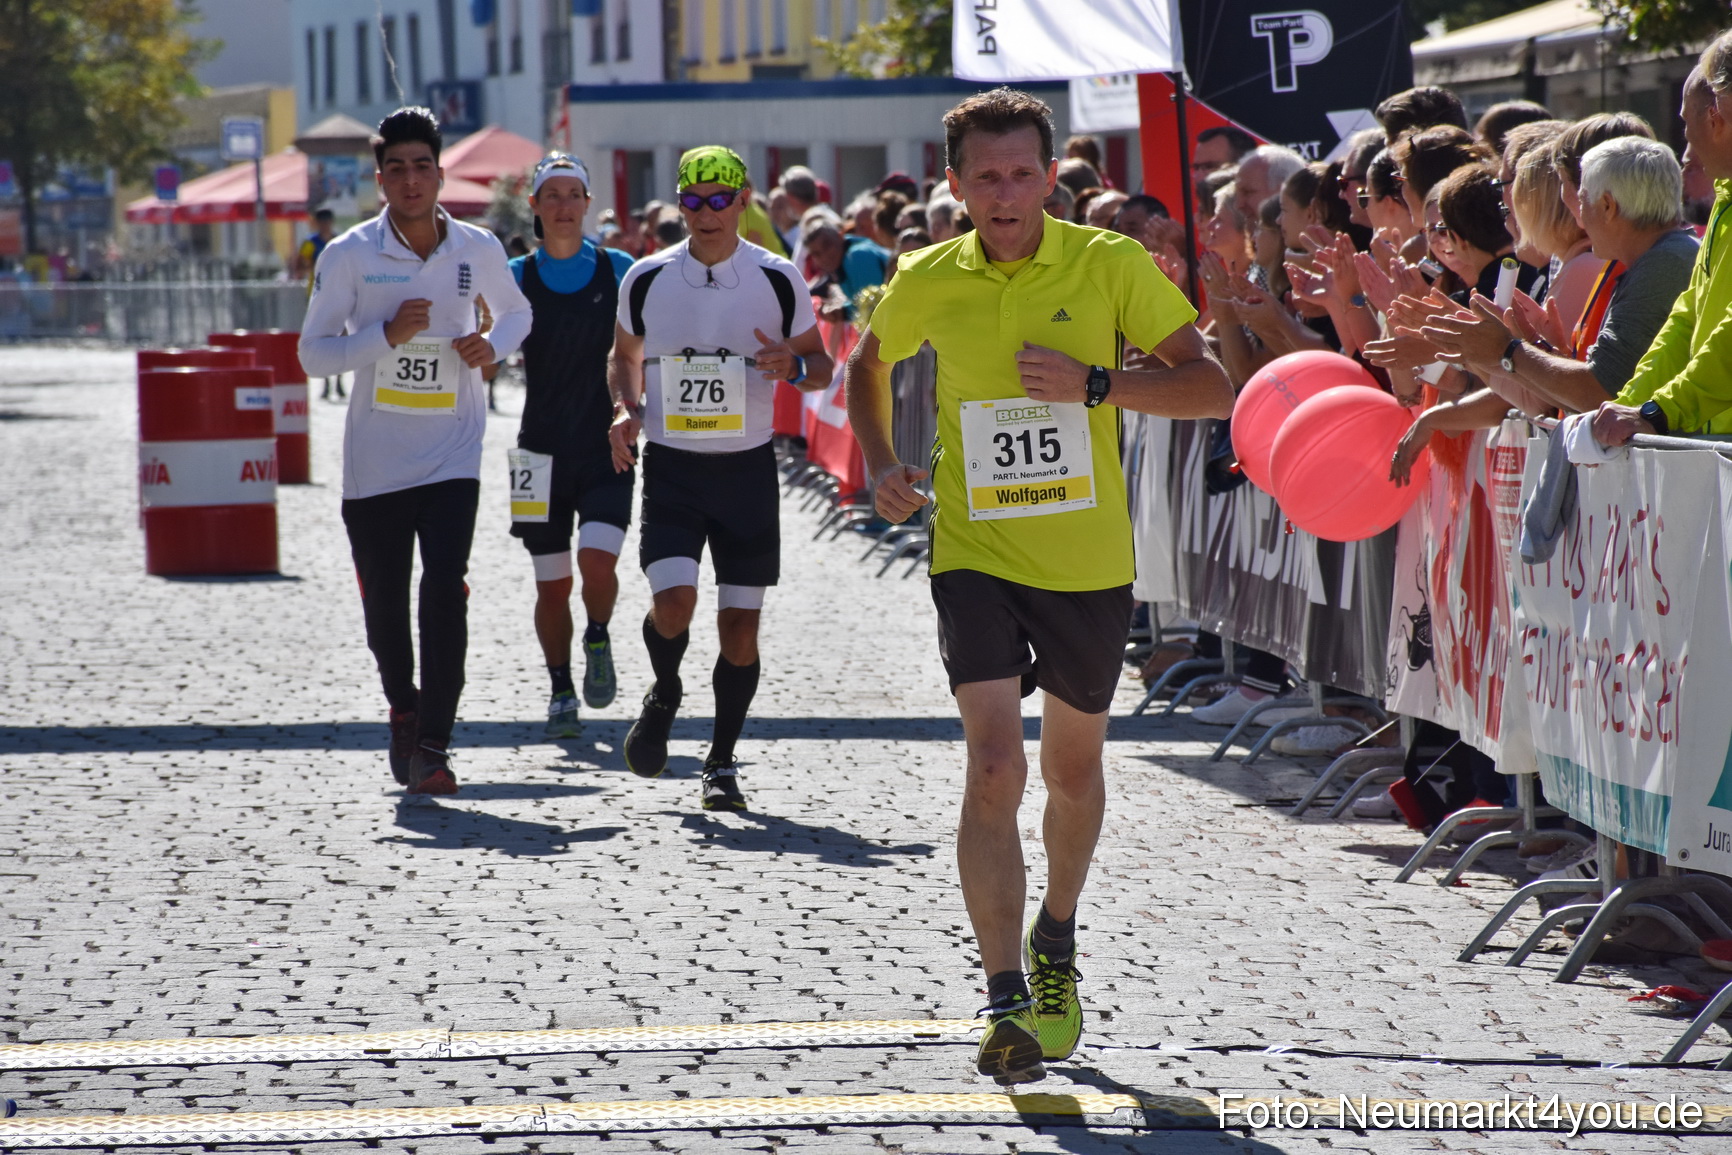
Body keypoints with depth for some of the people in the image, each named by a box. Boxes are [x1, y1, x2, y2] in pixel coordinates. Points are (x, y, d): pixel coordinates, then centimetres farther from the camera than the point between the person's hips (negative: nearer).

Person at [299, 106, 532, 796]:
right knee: (384, 602, 7)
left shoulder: (478, 249, 0)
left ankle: (432, 745, -11)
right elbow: (313, 352, -4)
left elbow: (515, 312, 20)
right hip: (374, 459, 0)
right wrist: (387, 334, -19)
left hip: (452, 454, 0)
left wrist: (494, 346, -3)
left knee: (446, 592, -15)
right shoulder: (349, 256, -6)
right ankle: (404, 709, 35)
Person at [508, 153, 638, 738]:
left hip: (607, 448, -1)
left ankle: (597, 641, 12)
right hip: (544, 448, 1)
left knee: (597, 559, -18)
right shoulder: (516, 277, 2)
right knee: (552, 583, 4)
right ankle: (560, 690, 21)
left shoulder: (618, 270, 1)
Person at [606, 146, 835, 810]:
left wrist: (794, 366, -15)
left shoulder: (777, 280, -1)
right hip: (670, 465, 0)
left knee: (740, 623, 1)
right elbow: (624, 357, 18)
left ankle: (722, 766, 16)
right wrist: (626, 409, -2)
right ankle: (664, 696, 15)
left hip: (747, 468, 0)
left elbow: (821, 366, 8)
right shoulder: (646, 280, 2)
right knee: (673, 602, -18)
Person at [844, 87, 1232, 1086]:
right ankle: (1007, 999, -18)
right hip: (976, 555, -1)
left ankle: (1056, 940, 44)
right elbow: (869, 365, 20)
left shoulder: (1110, 266, -7)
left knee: (1073, 769, 17)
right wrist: (879, 461, 4)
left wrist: (1093, 384, -20)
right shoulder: (929, 283, -2)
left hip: (1090, 562, 1)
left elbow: (1210, 385, -8)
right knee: (994, 766, -17)